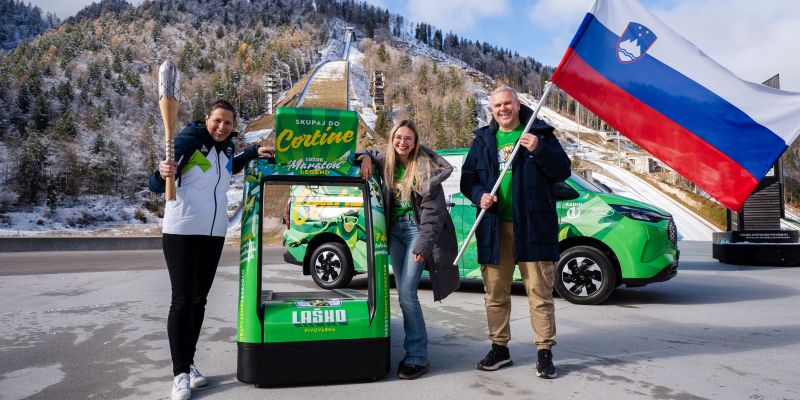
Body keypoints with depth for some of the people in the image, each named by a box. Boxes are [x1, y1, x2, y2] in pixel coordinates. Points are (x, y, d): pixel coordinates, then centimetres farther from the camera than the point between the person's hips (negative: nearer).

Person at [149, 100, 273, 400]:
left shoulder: (226, 147, 8)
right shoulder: (188, 141, -10)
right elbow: (156, 186, -13)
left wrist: (254, 152, 20)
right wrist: (163, 173, -36)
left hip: (214, 234, 6)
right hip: (182, 232, -6)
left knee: (199, 299, 9)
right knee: (182, 301, -6)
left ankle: (189, 363, 20)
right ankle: (180, 373, 2)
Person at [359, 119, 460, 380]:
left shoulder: (426, 167, -10)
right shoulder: (386, 162, 6)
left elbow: (433, 209, -14)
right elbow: (368, 154, 25)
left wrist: (424, 244, -20)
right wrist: (366, 156, 0)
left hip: (416, 229, -6)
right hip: (395, 230, 6)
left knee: (407, 292, -13)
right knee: (403, 293, 6)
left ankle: (417, 357, -4)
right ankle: (413, 350, 16)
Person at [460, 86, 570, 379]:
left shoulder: (540, 133, 5)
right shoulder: (482, 139, 13)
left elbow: (563, 171, -2)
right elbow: (468, 177, 14)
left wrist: (539, 150, -17)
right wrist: (479, 195, -6)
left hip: (533, 226, -3)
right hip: (494, 228, 3)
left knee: (540, 291, 0)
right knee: (495, 293, 10)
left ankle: (544, 352, 11)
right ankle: (499, 348, 23)